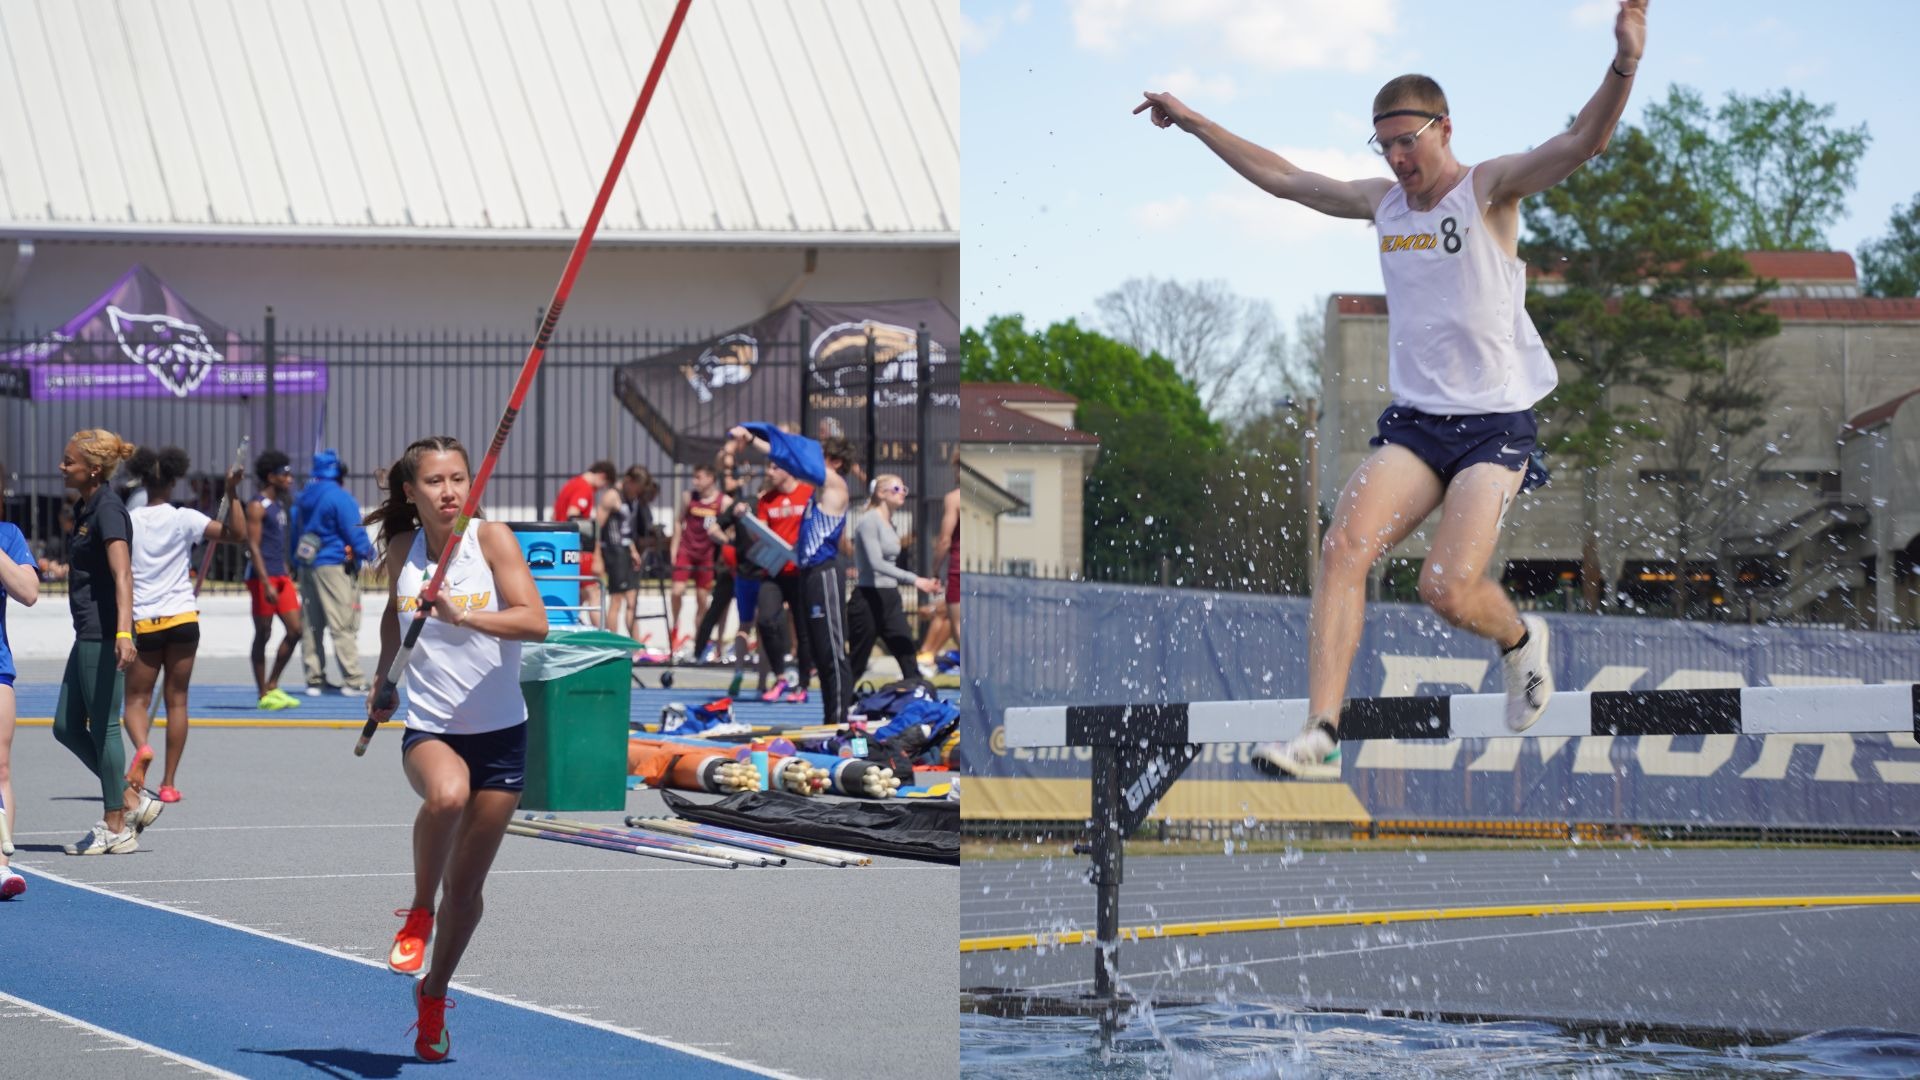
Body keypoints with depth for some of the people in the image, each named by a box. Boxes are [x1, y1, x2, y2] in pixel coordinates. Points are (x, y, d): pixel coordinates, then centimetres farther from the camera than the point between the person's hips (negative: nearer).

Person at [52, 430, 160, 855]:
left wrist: (123, 632, -37)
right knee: (67, 726, 11)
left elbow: (122, 574, -27)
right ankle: (133, 801, 18)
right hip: (87, 635, 10)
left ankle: (116, 829, 7)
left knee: (103, 727, -2)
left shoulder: (108, 509, -16)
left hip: (104, 636, -10)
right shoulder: (85, 507, 12)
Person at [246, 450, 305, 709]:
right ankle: (264, 695, 4)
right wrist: (266, 583, -22)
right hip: (262, 577, -9)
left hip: (281, 577, 9)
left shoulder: (279, 505, 18)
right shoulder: (257, 507, -10)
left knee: (295, 630, 4)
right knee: (263, 634, -2)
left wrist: (288, 575, 21)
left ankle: (272, 686, 15)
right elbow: (253, 547, -16)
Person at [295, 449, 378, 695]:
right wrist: (368, 553, 6)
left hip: (306, 565, 7)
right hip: (333, 566, -7)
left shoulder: (302, 498, 11)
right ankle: (353, 680, -8)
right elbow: (355, 533, -11)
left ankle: (314, 679, 12)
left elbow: (293, 531, 16)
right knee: (344, 625, -7)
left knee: (312, 625, 10)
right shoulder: (339, 497, -12)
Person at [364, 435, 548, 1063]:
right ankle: (418, 914, -15)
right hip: (429, 728, 0)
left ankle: (433, 996, 33)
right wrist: (382, 678, 20)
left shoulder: (492, 539, -8)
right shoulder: (402, 549, 2)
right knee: (447, 793, -38)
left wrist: (461, 615, -31)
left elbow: (535, 622, -20)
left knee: (466, 888, 8)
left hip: (499, 733, 0)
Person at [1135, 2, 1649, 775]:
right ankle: (1319, 731, -23)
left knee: (1448, 588, -17)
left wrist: (1623, 69, -40)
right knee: (1345, 546, -18)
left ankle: (1520, 639, 19)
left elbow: (1583, 142, -21)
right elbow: (1280, 177, 23)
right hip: (1414, 422, 5)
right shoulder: (1381, 203, 11)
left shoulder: (1489, 189, -6)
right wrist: (1192, 122, 25)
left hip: (1496, 427, -5)